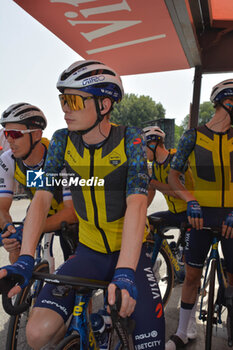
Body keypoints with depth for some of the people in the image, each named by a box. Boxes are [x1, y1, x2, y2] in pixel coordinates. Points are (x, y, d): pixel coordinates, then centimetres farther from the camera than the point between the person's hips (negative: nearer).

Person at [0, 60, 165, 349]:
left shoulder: (130, 140, -14)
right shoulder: (62, 141, -5)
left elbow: (136, 204, -25)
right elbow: (41, 198, -11)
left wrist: (125, 272, -37)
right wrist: (24, 260, -23)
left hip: (130, 252, -1)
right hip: (89, 252, 2)